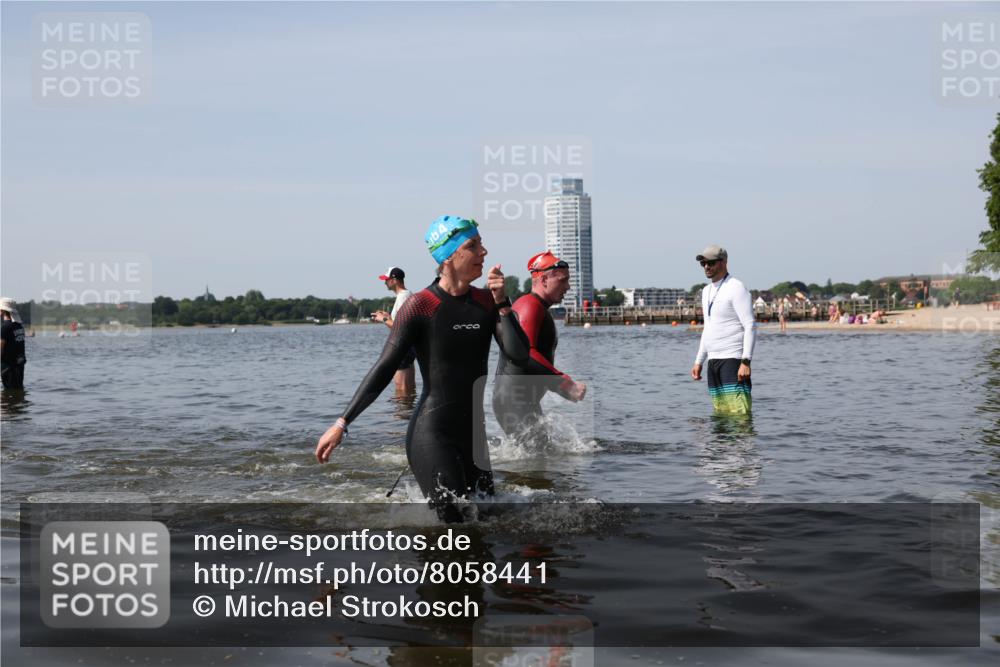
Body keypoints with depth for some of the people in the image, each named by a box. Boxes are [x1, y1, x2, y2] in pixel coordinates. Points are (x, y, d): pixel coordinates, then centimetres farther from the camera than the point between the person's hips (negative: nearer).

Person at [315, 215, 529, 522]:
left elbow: (519, 355, -3)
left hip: (473, 433, 7)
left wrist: (502, 303, -10)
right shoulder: (420, 306, -11)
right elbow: (384, 369, -10)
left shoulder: (487, 301, 5)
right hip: (432, 435, -6)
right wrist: (342, 424, -13)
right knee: (452, 519, -13)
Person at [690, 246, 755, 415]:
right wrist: (698, 362, 21)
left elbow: (750, 327, -14)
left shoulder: (736, 288, -8)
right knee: (720, 413, 7)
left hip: (733, 358, -8)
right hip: (713, 360, 8)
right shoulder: (706, 291, 19)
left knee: (739, 413, -15)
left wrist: (746, 361, -21)